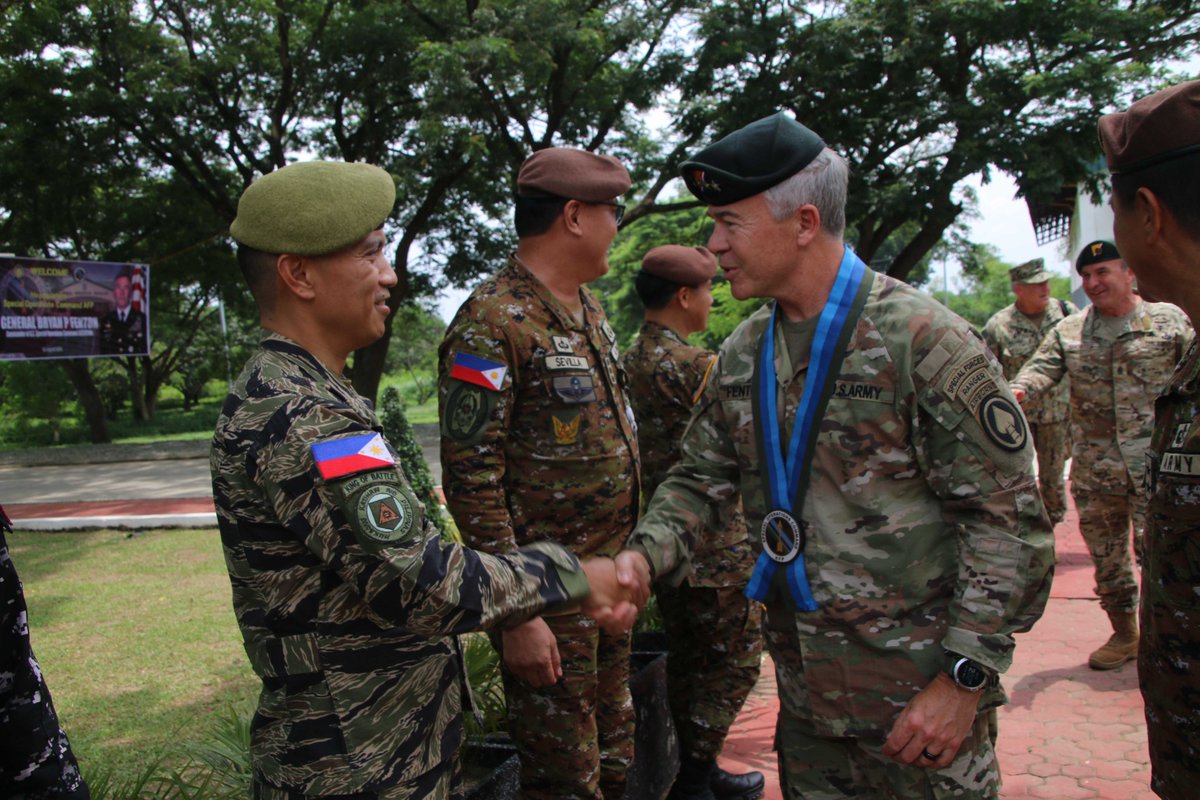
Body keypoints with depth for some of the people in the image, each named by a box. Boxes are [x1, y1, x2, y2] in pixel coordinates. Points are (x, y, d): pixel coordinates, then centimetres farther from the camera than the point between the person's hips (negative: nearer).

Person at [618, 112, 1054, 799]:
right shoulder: (743, 356, 5)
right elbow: (700, 480, 11)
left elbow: (1008, 517, -15)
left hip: (921, 695, -6)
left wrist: (964, 681, -17)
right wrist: (642, 560, -8)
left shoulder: (922, 340, -16)